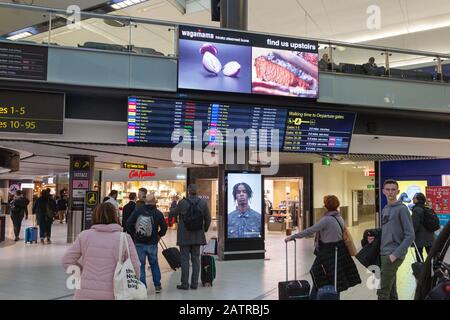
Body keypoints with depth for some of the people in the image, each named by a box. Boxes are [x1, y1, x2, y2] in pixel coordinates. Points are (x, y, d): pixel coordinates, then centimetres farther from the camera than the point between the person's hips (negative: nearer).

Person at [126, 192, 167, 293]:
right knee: (154, 264, 16)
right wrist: (158, 235, 14)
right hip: (152, 243, 1)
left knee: (140, 264, 8)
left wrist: (134, 234, 10)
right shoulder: (158, 213, -7)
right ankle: (157, 286, 20)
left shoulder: (137, 211, -6)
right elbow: (164, 227, -3)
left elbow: (129, 224, -6)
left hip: (139, 243, 0)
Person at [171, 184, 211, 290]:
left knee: (185, 259, 3)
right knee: (196, 259, 10)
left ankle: (185, 283, 5)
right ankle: (194, 283, 13)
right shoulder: (203, 203, -2)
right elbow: (208, 219, 3)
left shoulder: (182, 202, -11)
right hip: (197, 235, 3)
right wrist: (204, 229, 19)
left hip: (184, 235, -3)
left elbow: (173, 214, 3)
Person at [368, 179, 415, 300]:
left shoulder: (402, 209, -10)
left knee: (382, 292, -8)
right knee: (391, 291, 15)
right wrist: (375, 238, 5)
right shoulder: (384, 210, 14)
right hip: (384, 254, 8)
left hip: (393, 255, -8)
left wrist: (396, 254, -18)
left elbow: (410, 236, -14)